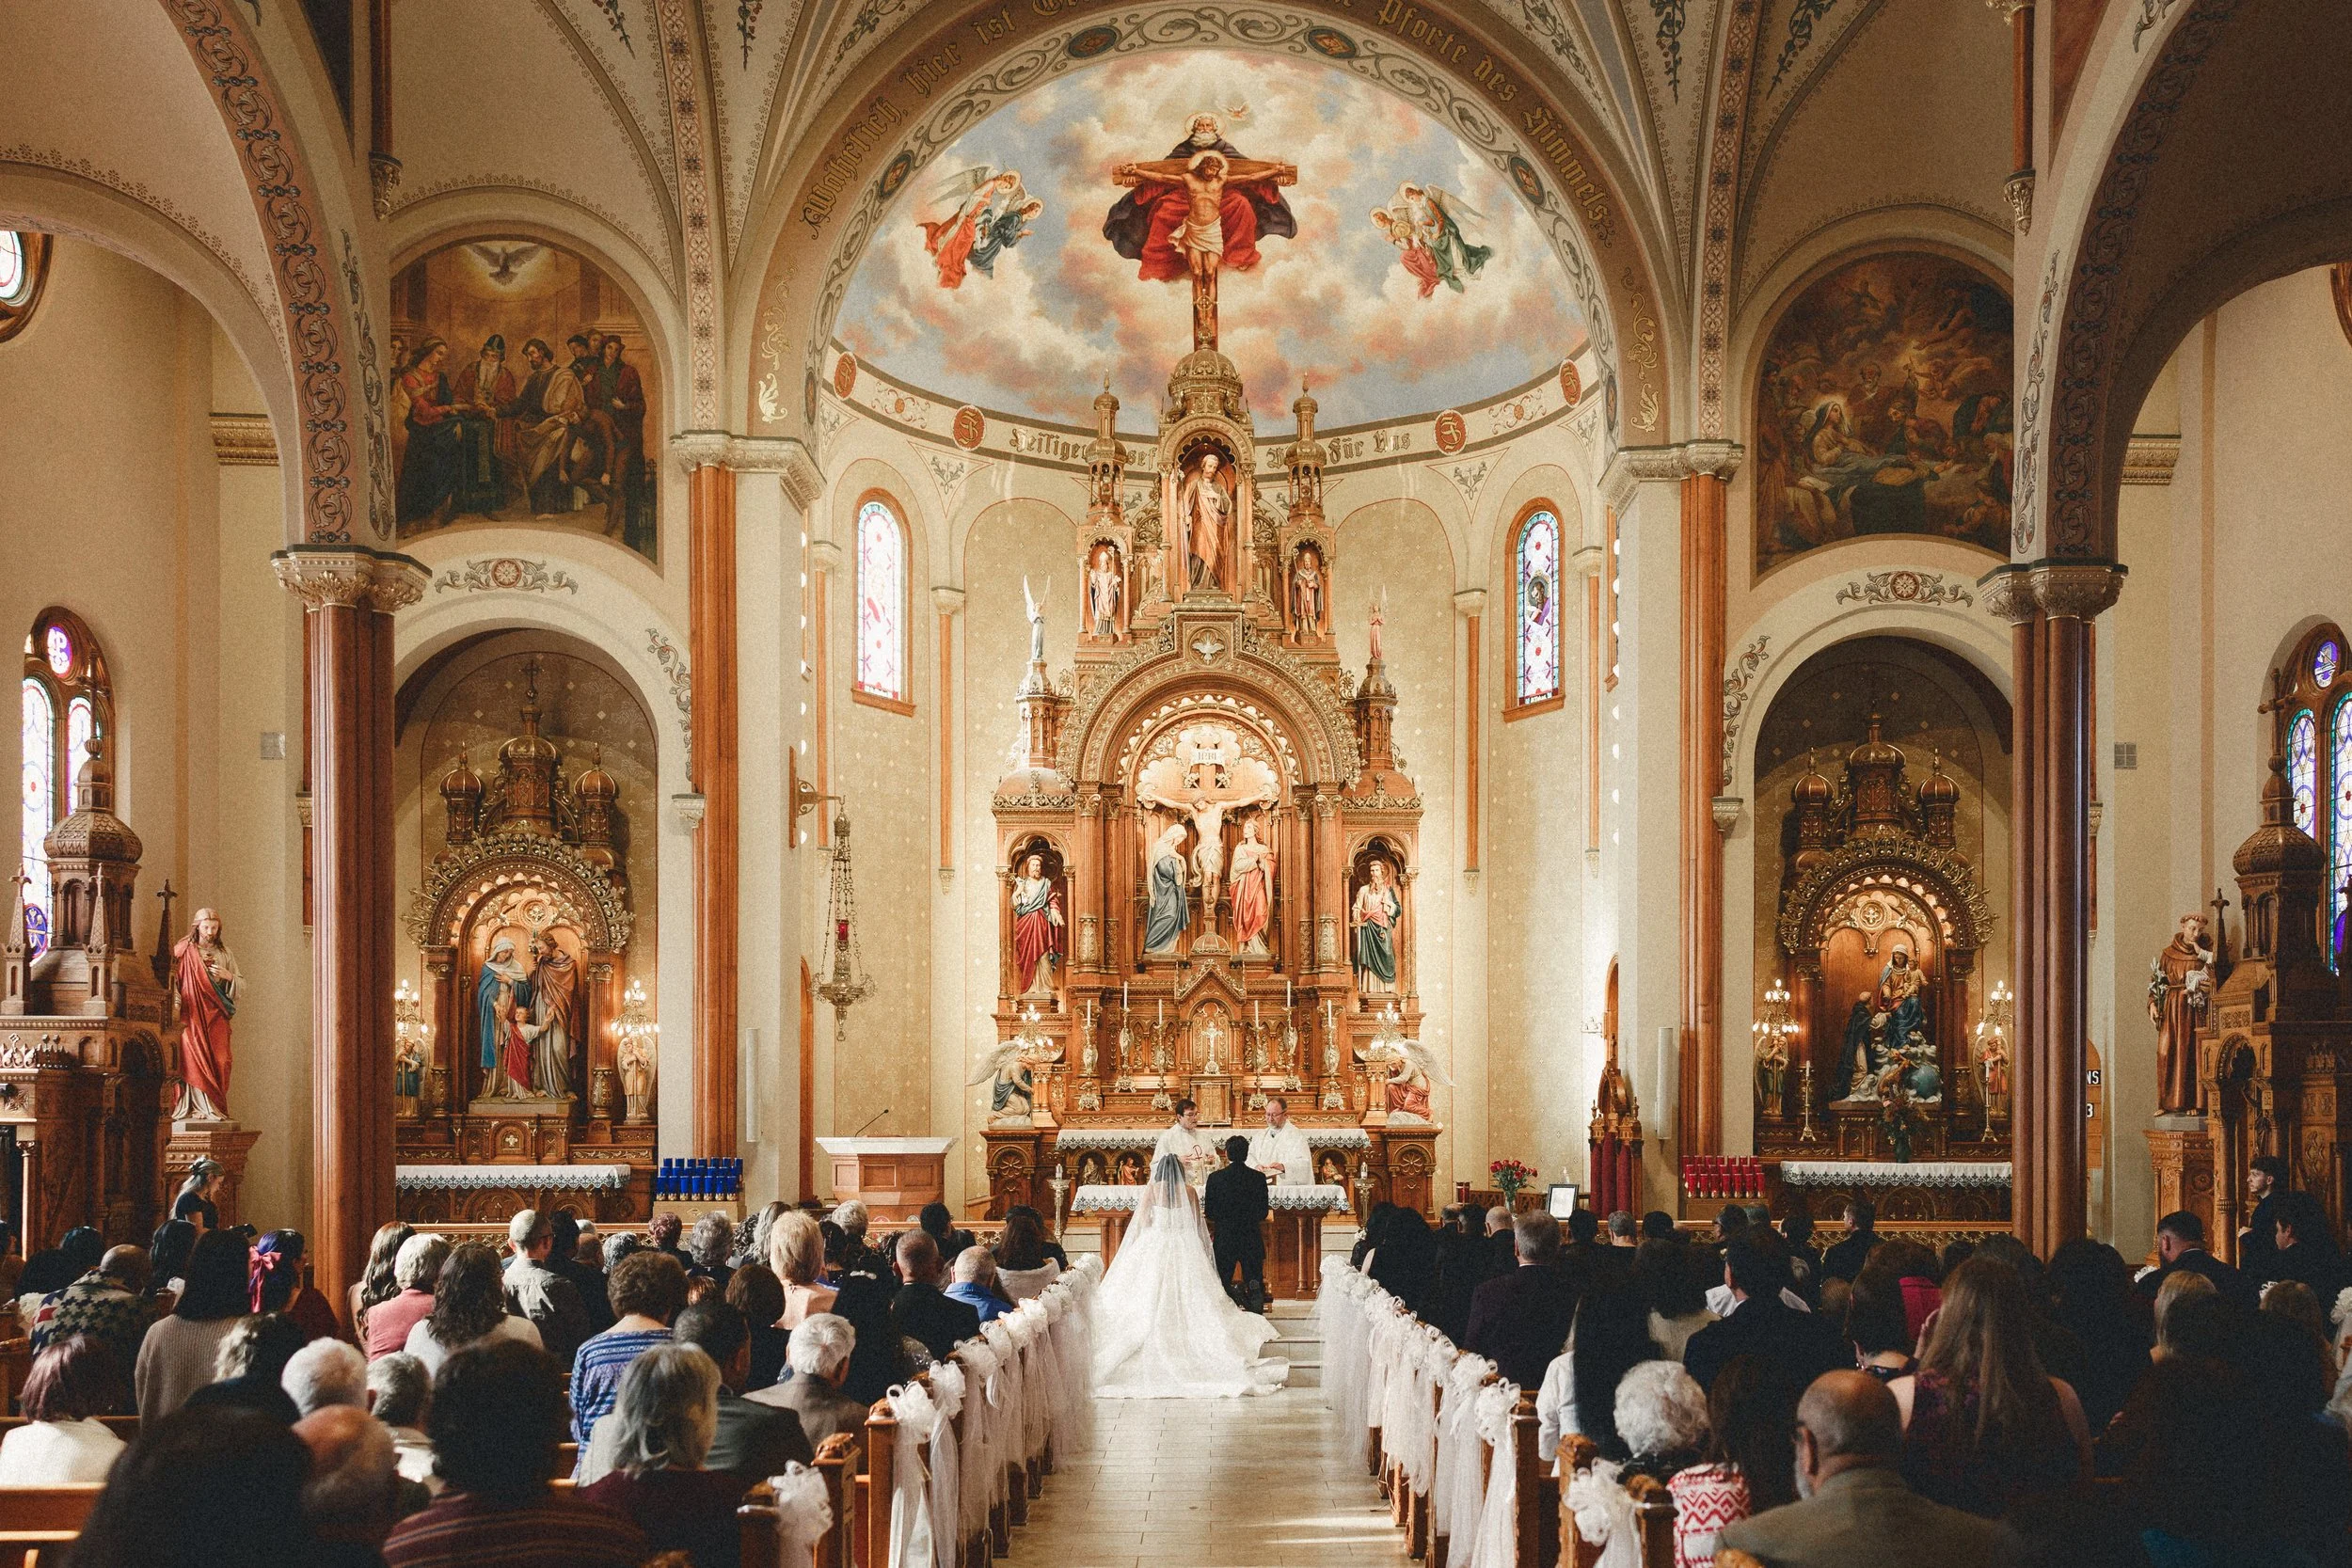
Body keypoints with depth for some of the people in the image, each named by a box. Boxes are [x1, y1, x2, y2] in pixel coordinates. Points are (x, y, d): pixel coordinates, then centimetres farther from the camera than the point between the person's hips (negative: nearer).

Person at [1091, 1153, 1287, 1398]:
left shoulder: (1152, 1190, -5)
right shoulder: (1189, 1191, -1)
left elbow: (1142, 1222, -3)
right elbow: (1197, 1223, 4)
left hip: (1154, 1249, -2)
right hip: (1185, 1249, 2)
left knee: (1152, 1298, 3)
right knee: (1188, 1297, 7)